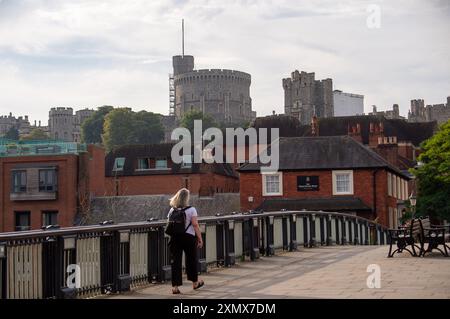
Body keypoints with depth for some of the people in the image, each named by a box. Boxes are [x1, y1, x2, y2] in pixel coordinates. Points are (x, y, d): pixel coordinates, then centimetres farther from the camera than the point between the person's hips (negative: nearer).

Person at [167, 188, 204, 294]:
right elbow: (195, 225, -10)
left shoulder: (172, 210, 3)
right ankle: (195, 282, 31)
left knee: (175, 261, 3)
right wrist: (200, 239, -5)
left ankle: (175, 286, -2)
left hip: (175, 238, 2)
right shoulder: (191, 210, -8)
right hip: (188, 237, -2)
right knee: (191, 259, 15)